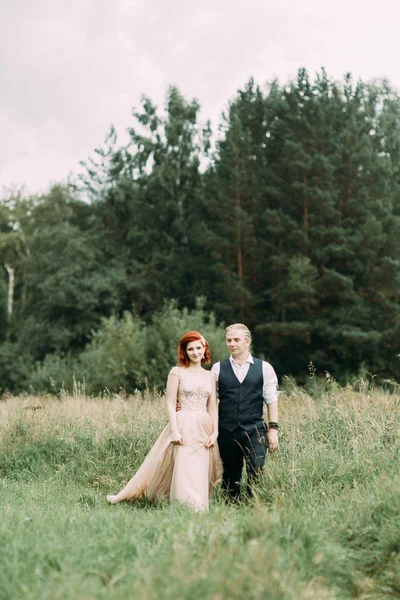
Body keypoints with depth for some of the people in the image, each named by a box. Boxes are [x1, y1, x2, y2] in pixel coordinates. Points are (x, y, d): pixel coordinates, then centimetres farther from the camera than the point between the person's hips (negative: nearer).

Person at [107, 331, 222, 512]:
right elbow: (170, 403, -4)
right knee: (183, 469, -7)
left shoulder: (210, 376, 12)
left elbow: (213, 408, 12)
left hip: (204, 429, 4)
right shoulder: (177, 372, 0)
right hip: (183, 426, -4)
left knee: (200, 472, 5)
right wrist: (175, 430, -13)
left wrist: (215, 432, 1)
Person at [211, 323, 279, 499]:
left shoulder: (264, 368, 5)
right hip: (226, 431, 1)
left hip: (255, 430, -1)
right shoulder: (218, 368, 7)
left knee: (256, 473, -11)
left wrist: (273, 429, -2)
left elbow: (272, 400, 3)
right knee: (230, 477, 8)